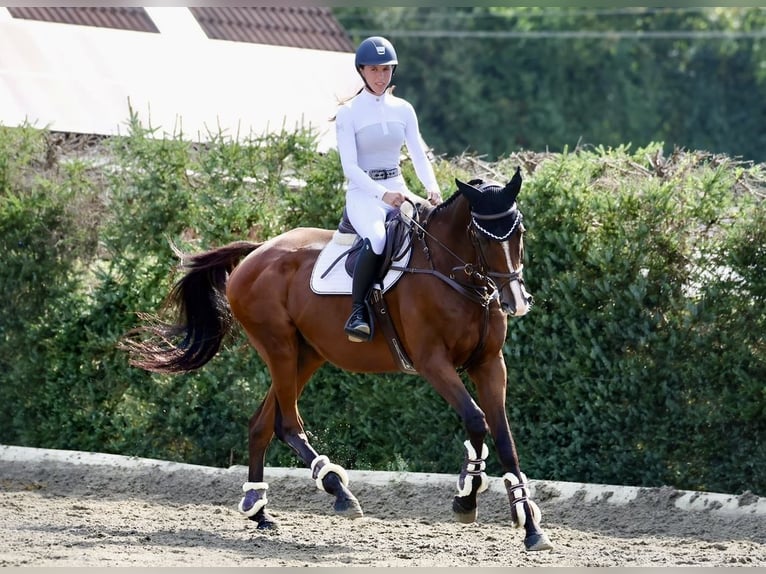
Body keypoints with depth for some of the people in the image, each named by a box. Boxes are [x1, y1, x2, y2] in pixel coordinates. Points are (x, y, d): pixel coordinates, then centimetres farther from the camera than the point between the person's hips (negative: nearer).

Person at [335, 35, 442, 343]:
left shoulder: (403, 110, 11)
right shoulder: (348, 113, -2)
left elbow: (419, 156, 9)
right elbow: (349, 166, -10)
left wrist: (433, 188, -12)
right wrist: (382, 194, -24)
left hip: (398, 189, 5)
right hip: (363, 193, -5)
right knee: (377, 239, -37)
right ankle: (357, 311, -25)